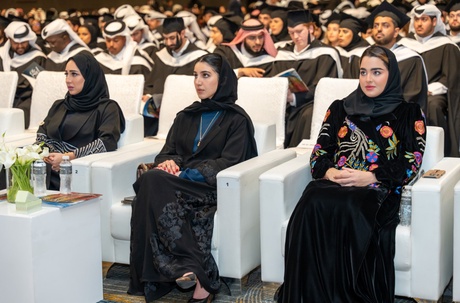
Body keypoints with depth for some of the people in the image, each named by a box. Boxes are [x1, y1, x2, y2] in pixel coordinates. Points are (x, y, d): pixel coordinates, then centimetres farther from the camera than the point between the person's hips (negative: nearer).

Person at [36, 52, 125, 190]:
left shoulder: (107, 108, 7)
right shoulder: (59, 105, 27)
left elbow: (107, 142, -8)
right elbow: (41, 135, 18)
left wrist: (68, 157, -17)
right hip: (49, 170, 6)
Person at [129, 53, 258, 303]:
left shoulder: (236, 120, 8)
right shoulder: (185, 117, 26)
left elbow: (229, 163, -5)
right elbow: (168, 152, 18)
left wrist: (187, 174, -16)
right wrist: (168, 162, -8)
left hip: (211, 188, -5)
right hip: (179, 185, 5)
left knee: (154, 180, -32)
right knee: (153, 179, -32)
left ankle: (187, 267, -38)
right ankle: (196, 273, -39)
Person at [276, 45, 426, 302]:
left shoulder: (409, 113, 15)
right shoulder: (340, 109, 24)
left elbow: (411, 163, 4)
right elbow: (319, 154, 18)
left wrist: (369, 177, -12)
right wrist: (329, 172, -7)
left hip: (379, 191, -3)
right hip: (333, 184, 3)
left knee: (348, 208, -39)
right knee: (313, 205, -35)